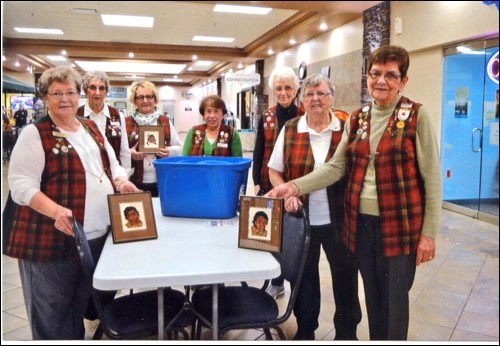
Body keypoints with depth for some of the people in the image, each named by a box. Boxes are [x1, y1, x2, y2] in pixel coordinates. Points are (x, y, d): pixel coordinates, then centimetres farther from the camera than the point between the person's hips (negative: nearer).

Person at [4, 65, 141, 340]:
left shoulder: (92, 128, 11)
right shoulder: (35, 133, -8)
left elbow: (112, 165, 18)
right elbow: (21, 185, -15)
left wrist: (120, 182, -4)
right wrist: (56, 211, -31)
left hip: (98, 235, 6)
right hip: (52, 239, -6)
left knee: (81, 305, 23)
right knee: (52, 312, 10)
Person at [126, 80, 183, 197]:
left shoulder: (166, 122, 8)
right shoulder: (126, 123, 2)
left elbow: (179, 148, 10)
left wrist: (169, 151, -10)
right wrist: (129, 154, -17)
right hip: (136, 183, -1)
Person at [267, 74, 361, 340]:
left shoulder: (346, 128, -4)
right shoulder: (289, 130, 0)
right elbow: (274, 171, 5)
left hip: (339, 219, -1)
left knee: (345, 277, 12)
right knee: (303, 277, 16)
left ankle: (346, 333, 36)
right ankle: (304, 332, 38)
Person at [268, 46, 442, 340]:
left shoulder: (417, 116, -6)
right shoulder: (357, 119, 7)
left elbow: (432, 178, -7)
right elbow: (336, 167, 2)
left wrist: (429, 232, -9)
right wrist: (295, 186, -11)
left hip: (400, 223, -4)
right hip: (361, 221, 4)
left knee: (395, 298, 7)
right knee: (372, 294, 17)